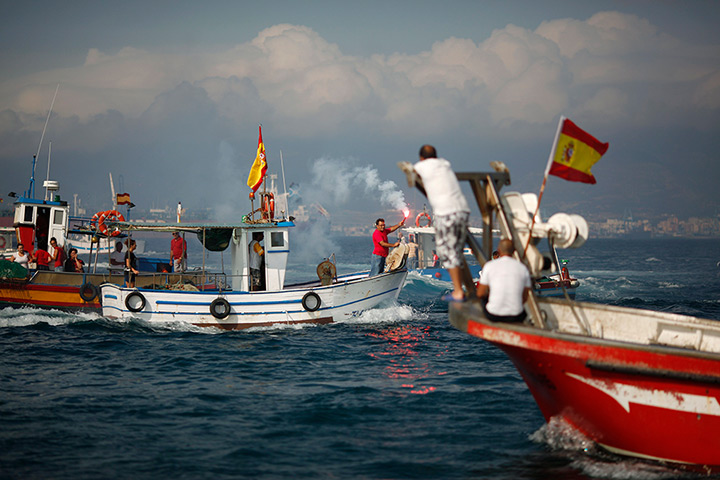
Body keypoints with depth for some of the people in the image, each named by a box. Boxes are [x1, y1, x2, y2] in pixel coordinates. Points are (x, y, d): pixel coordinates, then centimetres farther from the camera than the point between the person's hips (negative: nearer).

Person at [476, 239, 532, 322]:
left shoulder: (489, 266, -3)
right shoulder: (522, 268, 3)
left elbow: (480, 294, 2)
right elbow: (525, 298, 9)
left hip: (493, 315, -1)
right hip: (516, 317, 1)